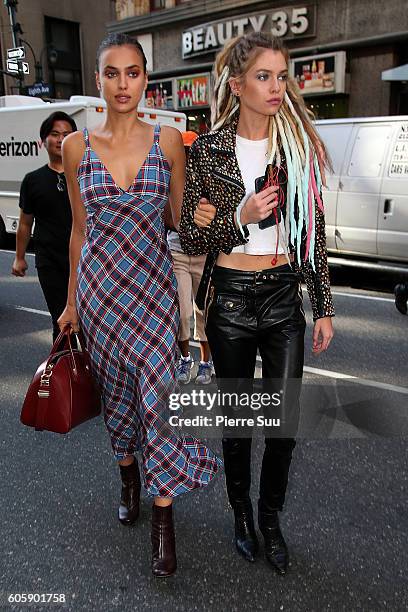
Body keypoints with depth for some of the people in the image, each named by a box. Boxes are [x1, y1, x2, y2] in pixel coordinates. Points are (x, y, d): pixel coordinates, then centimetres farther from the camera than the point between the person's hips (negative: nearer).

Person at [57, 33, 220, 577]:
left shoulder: (168, 142, 0)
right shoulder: (77, 147, 2)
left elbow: (181, 223, 5)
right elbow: (80, 229, 8)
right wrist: (71, 300, 10)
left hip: (154, 284, -1)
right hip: (100, 286, 2)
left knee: (160, 390, -6)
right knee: (116, 389, 13)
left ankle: (163, 516, 10)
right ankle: (129, 476, 40)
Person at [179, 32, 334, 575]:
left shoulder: (300, 145, 3)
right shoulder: (208, 149, -3)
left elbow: (314, 232, 5)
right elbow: (190, 238, -1)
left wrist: (323, 307, 4)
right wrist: (241, 217, -18)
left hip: (284, 297, 2)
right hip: (231, 300, -1)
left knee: (285, 420, 6)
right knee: (238, 417, 12)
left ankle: (270, 519, 33)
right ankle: (242, 513, 37)